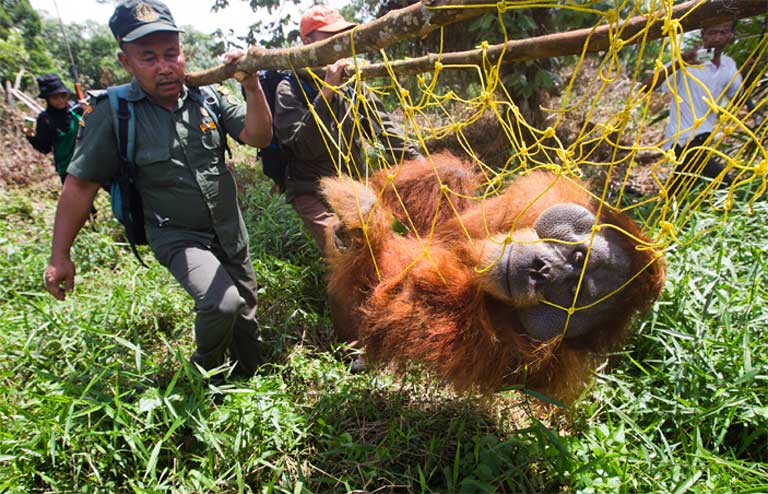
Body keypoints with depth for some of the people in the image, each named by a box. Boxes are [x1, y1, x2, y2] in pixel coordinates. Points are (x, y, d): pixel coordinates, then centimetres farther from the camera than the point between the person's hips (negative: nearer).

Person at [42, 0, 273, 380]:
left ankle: (247, 381, 45)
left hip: (230, 233, 4)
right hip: (178, 237, -4)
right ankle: (204, 373, 4)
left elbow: (258, 137, -13)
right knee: (221, 303, -28)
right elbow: (80, 184, -9)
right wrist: (60, 256, -7)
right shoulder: (113, 113, -14)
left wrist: (253, 88, -31)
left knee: (245, 314, 17)